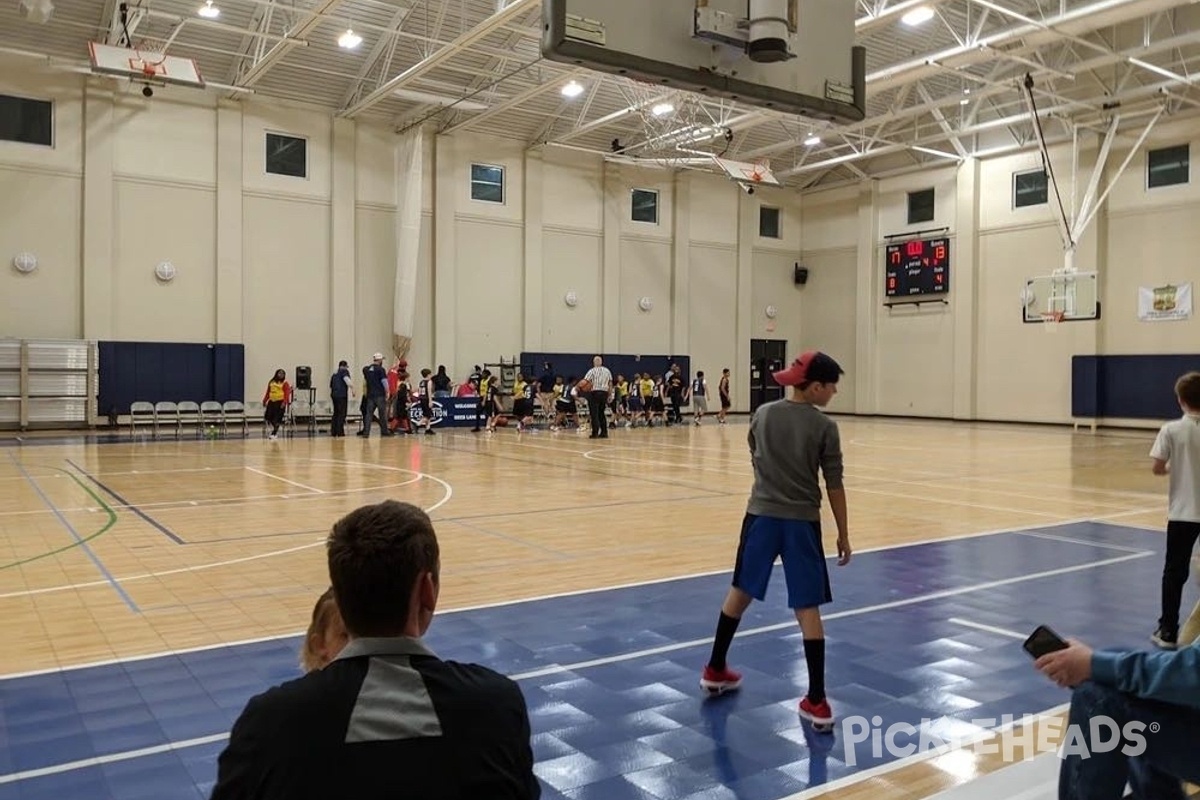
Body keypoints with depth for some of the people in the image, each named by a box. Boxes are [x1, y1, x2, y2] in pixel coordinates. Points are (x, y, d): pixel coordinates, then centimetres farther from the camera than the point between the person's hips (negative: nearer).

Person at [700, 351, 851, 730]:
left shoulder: (762, 414, 2)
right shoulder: (825, 427, -8)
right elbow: (834, 485, -6)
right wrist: (843, 533, 3)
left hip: (761, 514, 3)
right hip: (802, 522, -3)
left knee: (740, 592, 18)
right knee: (807, 609, 2)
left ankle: (715, 671, 30)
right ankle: (817, 702, 5)